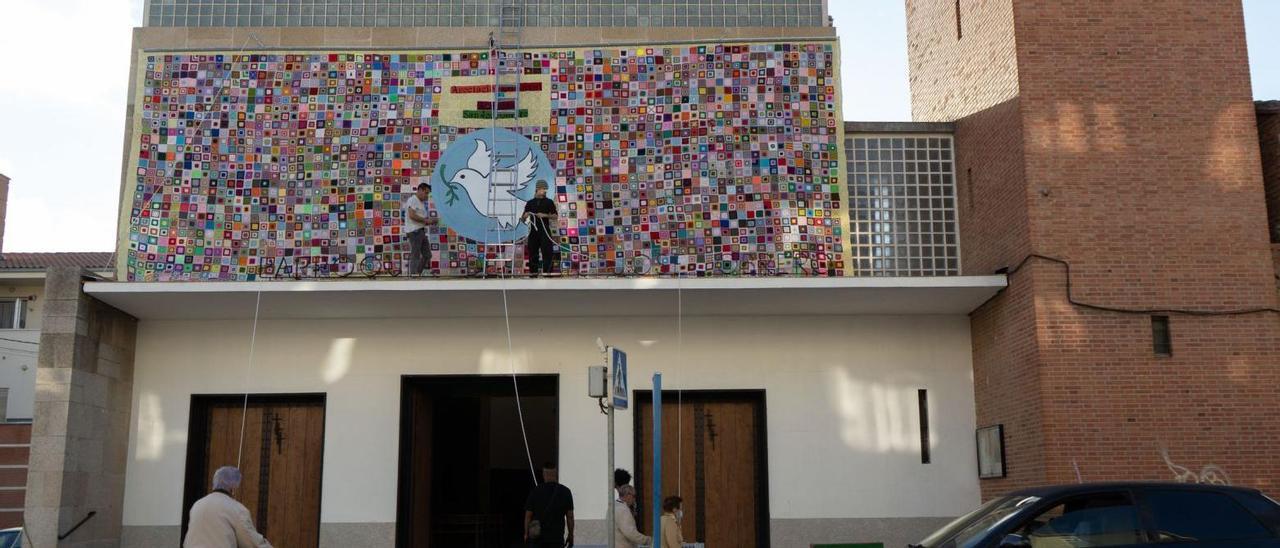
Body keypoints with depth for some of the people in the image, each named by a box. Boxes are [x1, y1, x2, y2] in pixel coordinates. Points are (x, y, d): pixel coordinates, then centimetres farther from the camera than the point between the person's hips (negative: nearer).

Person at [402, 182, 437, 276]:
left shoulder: (422, 203, 21)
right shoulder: (412, 200, -8)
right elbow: (412, 215, -20)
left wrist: (430, 221, 6)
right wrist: (426, 220, -15)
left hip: (421, 231, 10)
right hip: (414, 231, -10)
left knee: (427, 255, 8)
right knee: (415, 255, -8)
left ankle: (418, 274, 15)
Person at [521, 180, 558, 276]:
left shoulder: (549, 202, 8)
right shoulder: (530, 203, 12)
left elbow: (555, 216, 4)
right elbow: (523, 219, 13)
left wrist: (545, 215, -12)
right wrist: (525, 216, -10)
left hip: (545, 230, -2)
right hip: (533, 230, 2)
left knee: (547, 251, -9)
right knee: (532, 252, 2)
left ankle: (546, 271, -8)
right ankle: (533, 272, 8)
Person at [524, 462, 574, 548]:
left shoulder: (535, 492, -3)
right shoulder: (565, 492, -1)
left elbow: (528, 516, -1)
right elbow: (570, 517, -1)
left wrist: (526, 534, 9)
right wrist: (570, 535, 8)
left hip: (536, 537, 0)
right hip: (557, 537, 0)